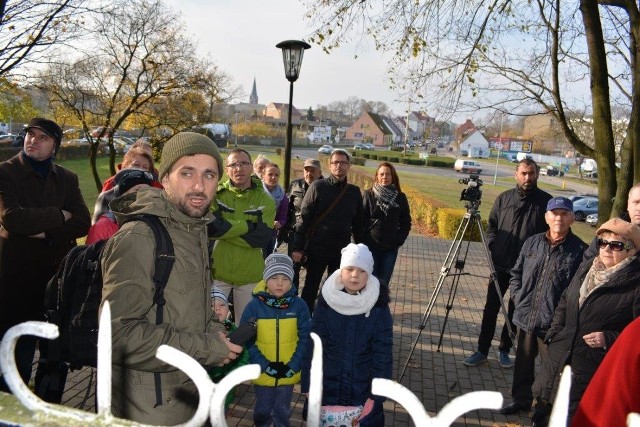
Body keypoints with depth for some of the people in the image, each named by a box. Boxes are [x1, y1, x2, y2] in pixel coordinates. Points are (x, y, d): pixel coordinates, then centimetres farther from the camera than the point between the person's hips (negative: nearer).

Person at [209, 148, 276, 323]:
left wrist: (224, 230, -15)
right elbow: (209, 227, -18)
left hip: (250, 275, 1)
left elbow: (262, 237, -13)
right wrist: (247, 225, -19)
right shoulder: (216, 194, -3)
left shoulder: (265, 200, -2)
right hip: (217, 270, -1)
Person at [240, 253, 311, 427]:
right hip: (263, 374, -1)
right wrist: (265, 366, -16)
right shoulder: (255, 305, -13)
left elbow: (305, 338, -6)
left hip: (289, 374, 1)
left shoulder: (299, 305, -10)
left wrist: (293, 366, -13)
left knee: (283, 411, 22)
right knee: (263, 411, 21)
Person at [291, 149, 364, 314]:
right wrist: (298, 248, -12)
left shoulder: (354, 192, 4)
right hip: (317, 250, -3)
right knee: (310, 289, 11)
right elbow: (303, 219, -8)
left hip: (342, 251, 3)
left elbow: (358, 223, 10)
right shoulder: (317, 187, -6)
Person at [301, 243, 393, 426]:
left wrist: (376, 395, -12)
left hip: (364, 389, -1)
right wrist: (309, 385, -6)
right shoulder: (326, 302, -9)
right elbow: (313, 346, -6)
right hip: (328, 386, 1)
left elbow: (383, 354, -9)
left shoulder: (379, 307, -11)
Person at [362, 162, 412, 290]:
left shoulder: (400, 198, 2)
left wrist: (399, 240, -2)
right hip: (370, 246, -1)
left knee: (383, 283, 4)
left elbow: (406, 223, 9)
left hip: (391, 248, 1)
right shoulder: (369, 195, -3)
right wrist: (362, 242, -8)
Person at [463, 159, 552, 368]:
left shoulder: (545, 201, -1)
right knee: (491, 308, 5)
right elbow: (492, 226, 9)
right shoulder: (504, 198, 4)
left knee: (515, 311, 11)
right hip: (500, 264, 1)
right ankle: (482, 351, 15)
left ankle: (504, 350, 27)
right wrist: (492, 247, -5)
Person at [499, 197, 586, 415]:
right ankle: (521, 399, 38)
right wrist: (518, 297, 5)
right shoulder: (532, 242, 5)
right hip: (525, 317, 5)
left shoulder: (579, 250, -10)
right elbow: (516, 273, 15)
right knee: (523, 362, 19)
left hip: (555, 323, -5)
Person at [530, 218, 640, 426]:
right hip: (559, 354, 6)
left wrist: (609, 339, -22)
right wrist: (555, 332, 8)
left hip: (594, 367, -6)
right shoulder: (586, 268, 6)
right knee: (541, 405, 20)